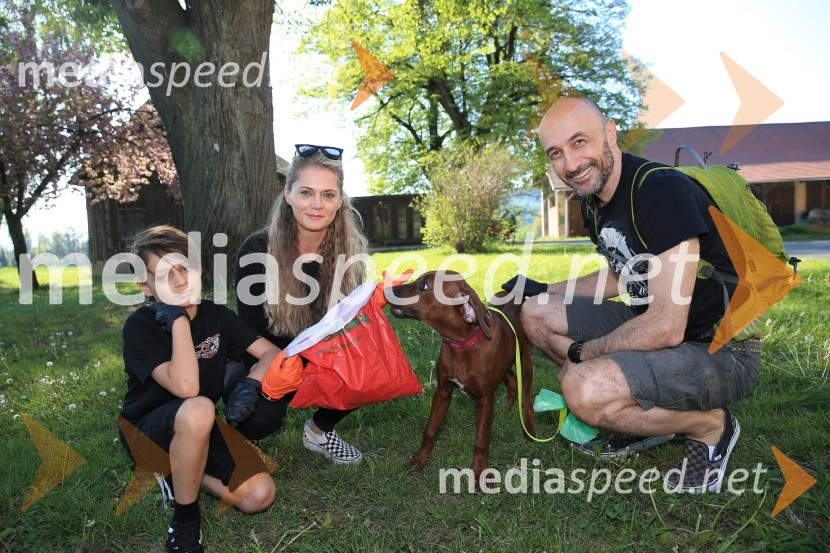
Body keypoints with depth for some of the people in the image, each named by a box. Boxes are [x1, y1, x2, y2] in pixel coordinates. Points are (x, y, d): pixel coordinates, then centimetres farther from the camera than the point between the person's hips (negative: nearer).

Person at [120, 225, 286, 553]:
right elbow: (186, 387, -33)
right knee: (198, 409, -40)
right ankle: (185, 516, -15)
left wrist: (250, 385, -23)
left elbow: (272, 353, -3)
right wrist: (178, 317, -30)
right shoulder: (140, 327, -19)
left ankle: (177, 473, 8)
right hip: (147, 433, -4)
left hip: (198, 430, 5)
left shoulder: (217, 315, -4)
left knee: (259, 495, -17)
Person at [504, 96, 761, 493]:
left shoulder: (663, 192, -26)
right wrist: (543, 290, 13)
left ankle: (710, 425, -1)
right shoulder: (592, 199, 2)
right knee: (536, 314, 5)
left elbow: (666, 327, -30)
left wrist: (582, 352, -15)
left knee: (584, 390, -32)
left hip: (720, 351, -9)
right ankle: (649, 415, 10)